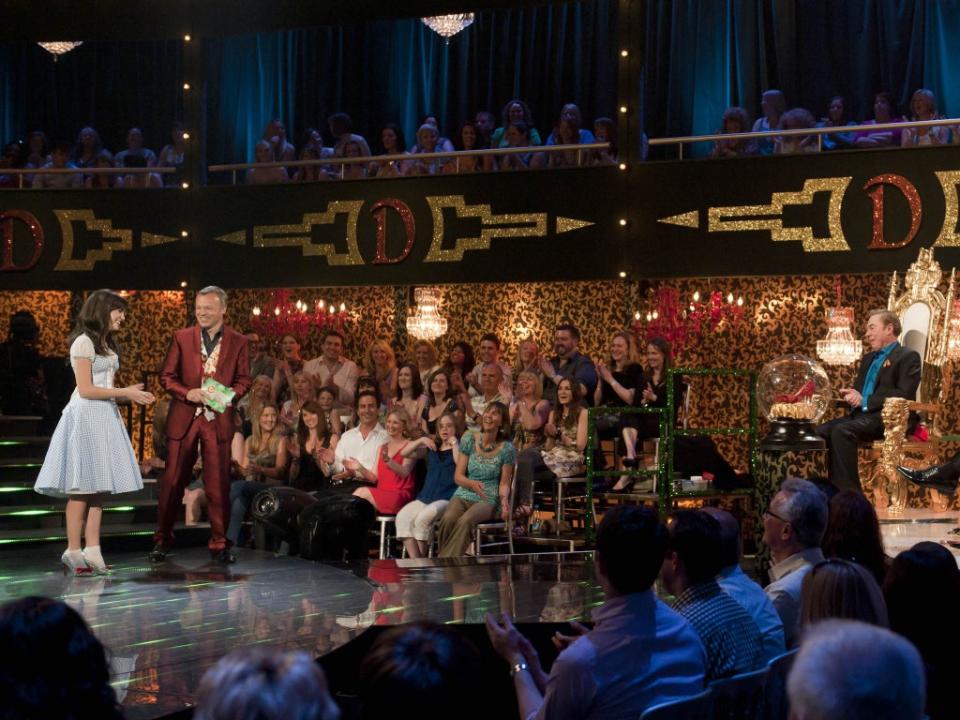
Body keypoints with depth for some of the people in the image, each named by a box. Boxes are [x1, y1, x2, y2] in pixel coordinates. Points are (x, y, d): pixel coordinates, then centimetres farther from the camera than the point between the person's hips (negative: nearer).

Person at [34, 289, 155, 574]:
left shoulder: (106, 343, 19)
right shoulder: (84, 342, -9)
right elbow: (86, 389, -13)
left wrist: (130, 394, 4)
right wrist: (124, 392, -12)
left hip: (105, 417, 9)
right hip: (86, 417, -9)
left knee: (99, 487, 4)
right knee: (82, 487, -6)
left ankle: (92, 550, 4)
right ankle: (74, 552, -2)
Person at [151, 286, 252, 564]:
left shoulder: (238, 342, 4)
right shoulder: (181, 338, 4)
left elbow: (244, 380, 7)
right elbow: (166, 376, 5)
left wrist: (229, 394, -14)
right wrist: (188, 393, -12)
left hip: (219, 419, 0)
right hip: (184, 418, 0)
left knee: (218, 484, 1)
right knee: (173, 481, 4)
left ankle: (219, 544, 11)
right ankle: (162, 540, 15)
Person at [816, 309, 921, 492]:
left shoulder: (908, 356, 0)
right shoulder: (868, 358, 27)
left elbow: (904, 396, -13)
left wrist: (865, 401, -15)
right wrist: (850, 394, 3)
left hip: (890, 418, -8)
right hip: (862, 415, 8)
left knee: (842, 431, -32)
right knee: (821, 432, -16)